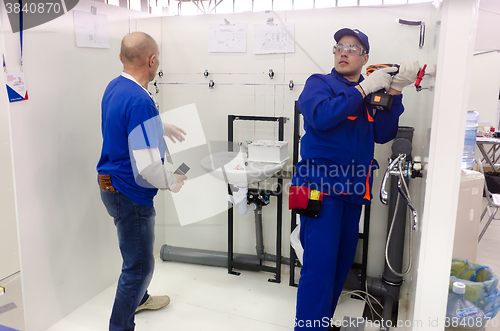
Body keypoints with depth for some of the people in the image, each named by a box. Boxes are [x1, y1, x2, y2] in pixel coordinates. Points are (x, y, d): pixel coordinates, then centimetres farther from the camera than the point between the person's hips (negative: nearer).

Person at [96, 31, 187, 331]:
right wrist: (173, 181, -13)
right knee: (140, 265, 5)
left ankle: (138, 298, 50)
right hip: (130, 194, -10)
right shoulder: (140, 101, -28)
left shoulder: (115, 87, 3)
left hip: (112, 184, 10)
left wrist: (163, 127, 29)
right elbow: (147, 168, -31)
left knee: (138, 252, 28)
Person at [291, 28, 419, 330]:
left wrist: (394, 92, -4)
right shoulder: (319, 84, 0)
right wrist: (363, 88, -17)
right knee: (319, 265, -10)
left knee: (342, 262, 13)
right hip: (322, 185, -6)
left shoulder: (372, 93, 15)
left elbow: (382, 134, 6)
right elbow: (321, 117, -20)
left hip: (353, 190, 6)